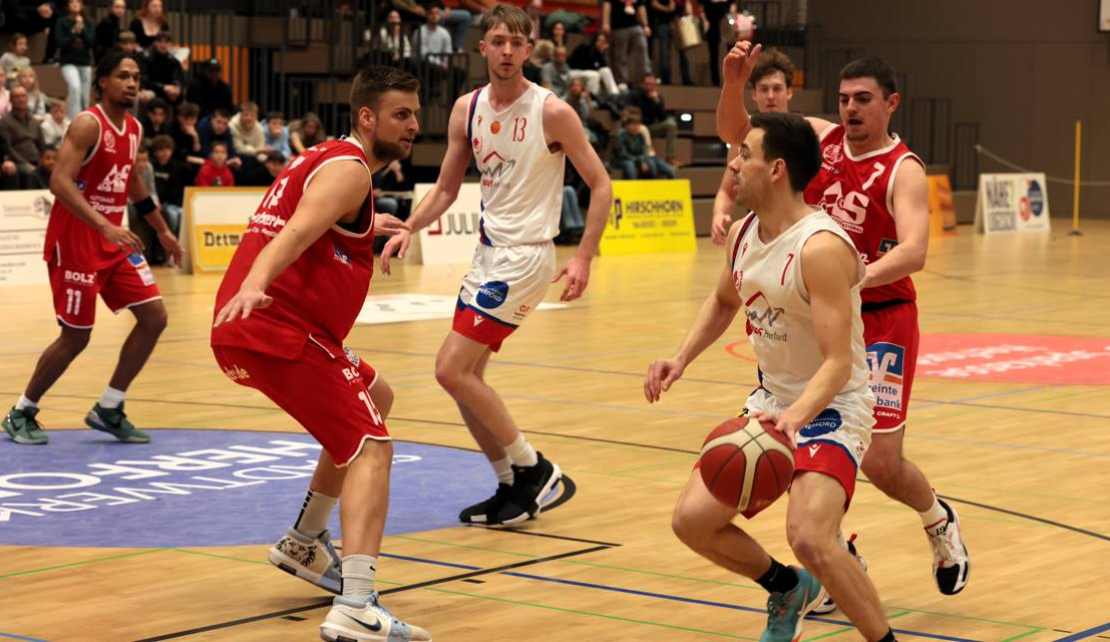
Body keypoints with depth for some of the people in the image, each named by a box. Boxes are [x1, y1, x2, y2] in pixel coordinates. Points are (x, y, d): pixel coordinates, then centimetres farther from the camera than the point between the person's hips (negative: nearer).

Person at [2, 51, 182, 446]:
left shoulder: (133, 129, 9)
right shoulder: (88, 124, -15)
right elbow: (60, 182, -26)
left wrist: (162, 230, 29)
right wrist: (104, 226, -35)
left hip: (114, 239, 8)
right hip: (75, 240, -8)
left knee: (154, 317, 0)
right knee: (76, 337, -4)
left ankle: (108, 410, 11)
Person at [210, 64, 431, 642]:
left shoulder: (324, 159, 23)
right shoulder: (348, 169, -8)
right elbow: (295, 233, -26)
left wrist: (365, 226, 60)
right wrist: (254, 284, -43)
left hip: (244, 332, 10)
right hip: (277, 331, -10)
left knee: (374, 400, 29)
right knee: (372, 447, -16)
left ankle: (304, 544, 34)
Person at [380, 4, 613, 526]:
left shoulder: (552, 112, -13)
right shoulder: (467, 110, 4)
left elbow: (600, 185, -8)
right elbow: (446, 189, 12)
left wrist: (583, 258, -16)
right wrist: (408, 229, -6)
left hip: (525, 256, -7)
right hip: (489, 251, 7)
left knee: (452, 369, -13)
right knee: (465, 376, 8)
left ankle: (533, 468, 0)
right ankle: (512, 487, 21)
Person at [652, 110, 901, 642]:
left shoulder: (821, 247, -25)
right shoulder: (743, 234, 1)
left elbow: (838, 363, -29)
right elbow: (723, 302, 23)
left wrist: (795, 417, -45)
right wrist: (682, 359, 8)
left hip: (831, 407, -8)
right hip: (772, 400, 8)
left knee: (809, 537, -29)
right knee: (692, 519, 2)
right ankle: (788, 590, 29)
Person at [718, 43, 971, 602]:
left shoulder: (903, 171, -15)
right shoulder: (820, 137, 2)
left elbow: (913, 251, -31)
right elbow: (735, 133, 3)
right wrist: (733, 82, -17)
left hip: (880, 320, -5)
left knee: (881, 463, -5)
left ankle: (940, 521, 29)